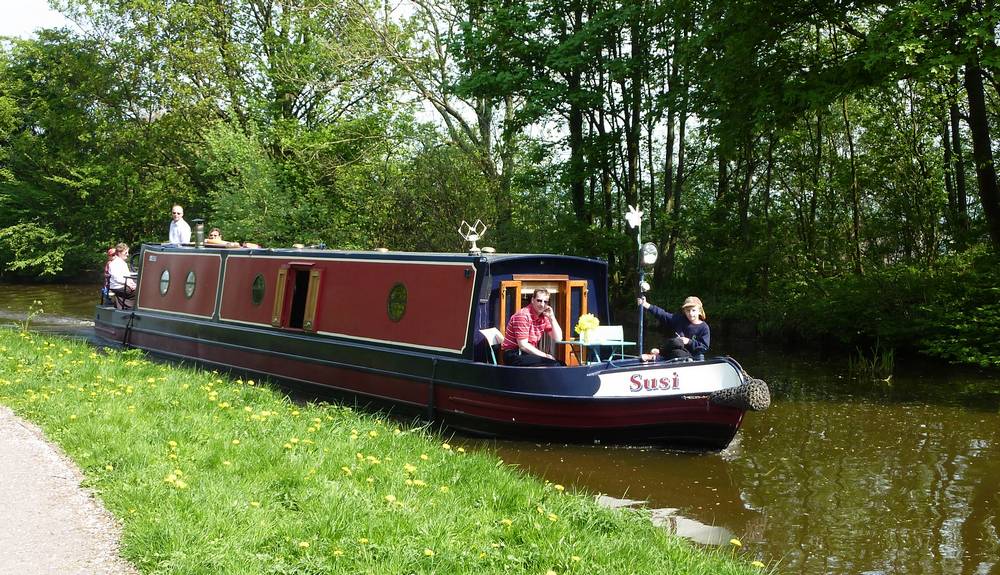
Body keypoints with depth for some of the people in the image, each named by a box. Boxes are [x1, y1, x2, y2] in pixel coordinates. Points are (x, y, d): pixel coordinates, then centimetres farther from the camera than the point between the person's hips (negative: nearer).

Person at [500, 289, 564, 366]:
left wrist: (552, 318, -6)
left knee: (561, 364, -5)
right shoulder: (523, 315, -16)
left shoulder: (544, 316, 7)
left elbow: (558, 339, 4)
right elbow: (523, 345, -20)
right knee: (552, 364, -24)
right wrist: (545, 355, -17)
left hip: (528, 353, 8)